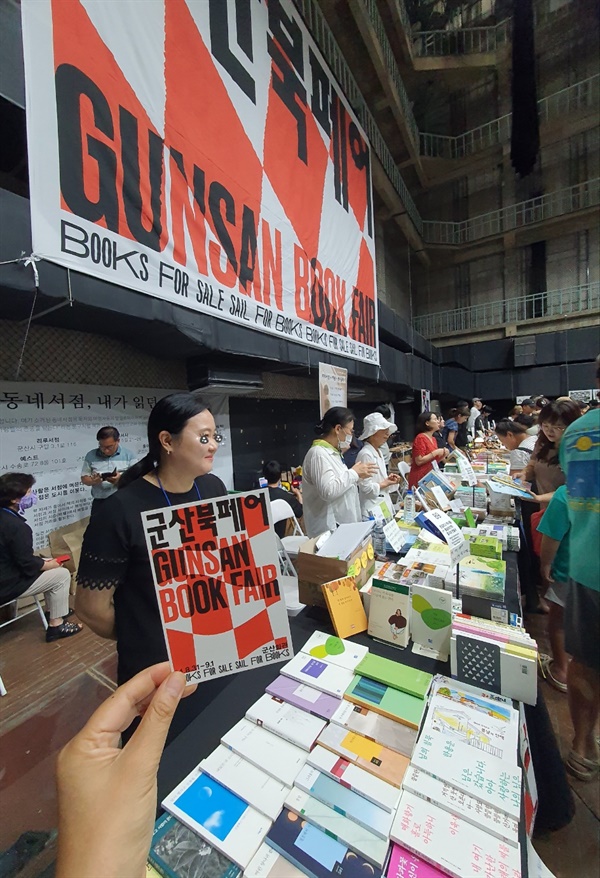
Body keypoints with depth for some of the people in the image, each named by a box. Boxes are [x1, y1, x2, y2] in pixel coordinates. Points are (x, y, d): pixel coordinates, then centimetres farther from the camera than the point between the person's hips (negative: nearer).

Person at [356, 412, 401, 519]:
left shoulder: (378, 451, 9)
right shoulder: (365, 454, -19)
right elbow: (366, 487, -22)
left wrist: (388, 479, 1)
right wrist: (386, 483, -9)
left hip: (383, 503, 9)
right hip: (372, 508, -9)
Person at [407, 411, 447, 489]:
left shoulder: (433, 439, 12)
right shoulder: (420, 438, -12)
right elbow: (419, 461, -19)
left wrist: (443, 455, 2)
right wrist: (436, 452, -16)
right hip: (420, 478, -8)